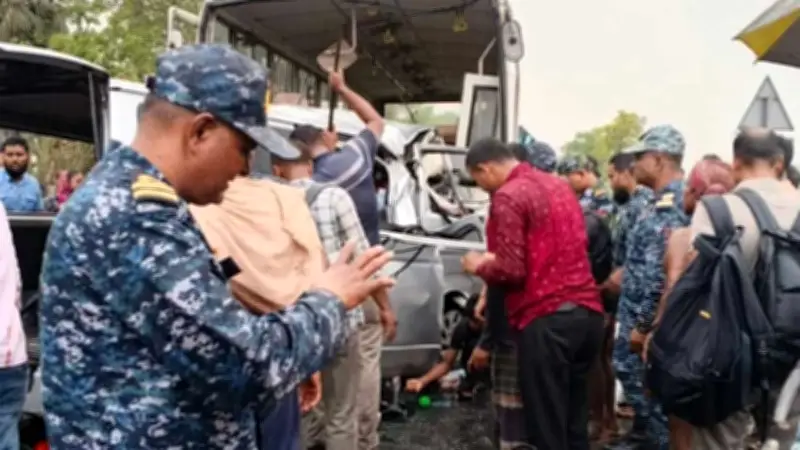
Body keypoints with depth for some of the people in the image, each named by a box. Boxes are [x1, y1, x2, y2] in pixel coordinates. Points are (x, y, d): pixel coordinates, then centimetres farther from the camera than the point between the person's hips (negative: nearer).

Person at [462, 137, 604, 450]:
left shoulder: (508, 196, -9)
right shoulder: (559, 185, 17)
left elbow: (511, 270, -15)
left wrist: (479, 265, 5)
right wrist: (493, 260, 25)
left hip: (546, 319, -8)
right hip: (587, 313, 8)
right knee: (574, 421, 17)